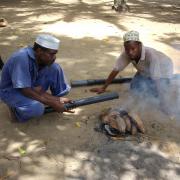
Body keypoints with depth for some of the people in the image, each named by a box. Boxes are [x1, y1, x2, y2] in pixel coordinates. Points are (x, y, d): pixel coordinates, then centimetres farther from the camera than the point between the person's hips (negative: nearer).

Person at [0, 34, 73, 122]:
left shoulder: (43, 59, -14)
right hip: (11, 91, -6)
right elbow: (26, 91, -33)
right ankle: (16, 108, -4)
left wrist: (57, 99, -19)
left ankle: (57, 98, 5)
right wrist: (52, 103, -29)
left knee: (55, 68, -13)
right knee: (37, 108, -35)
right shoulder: (22, 59, -35)